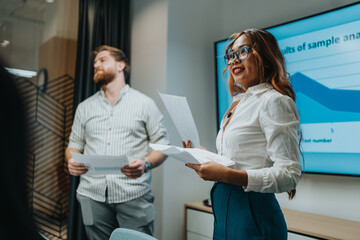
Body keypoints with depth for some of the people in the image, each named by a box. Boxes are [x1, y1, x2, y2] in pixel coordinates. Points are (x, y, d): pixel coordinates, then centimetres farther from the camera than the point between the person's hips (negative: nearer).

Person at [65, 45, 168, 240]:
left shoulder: (145, 103, 4)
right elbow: (74, 145, 17)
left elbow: (162, 145, 2)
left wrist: (146, 164, -18)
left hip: (134, 196, -2)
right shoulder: (84, 107, 15)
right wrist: (72, 161, -6)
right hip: (93, 196, 3)